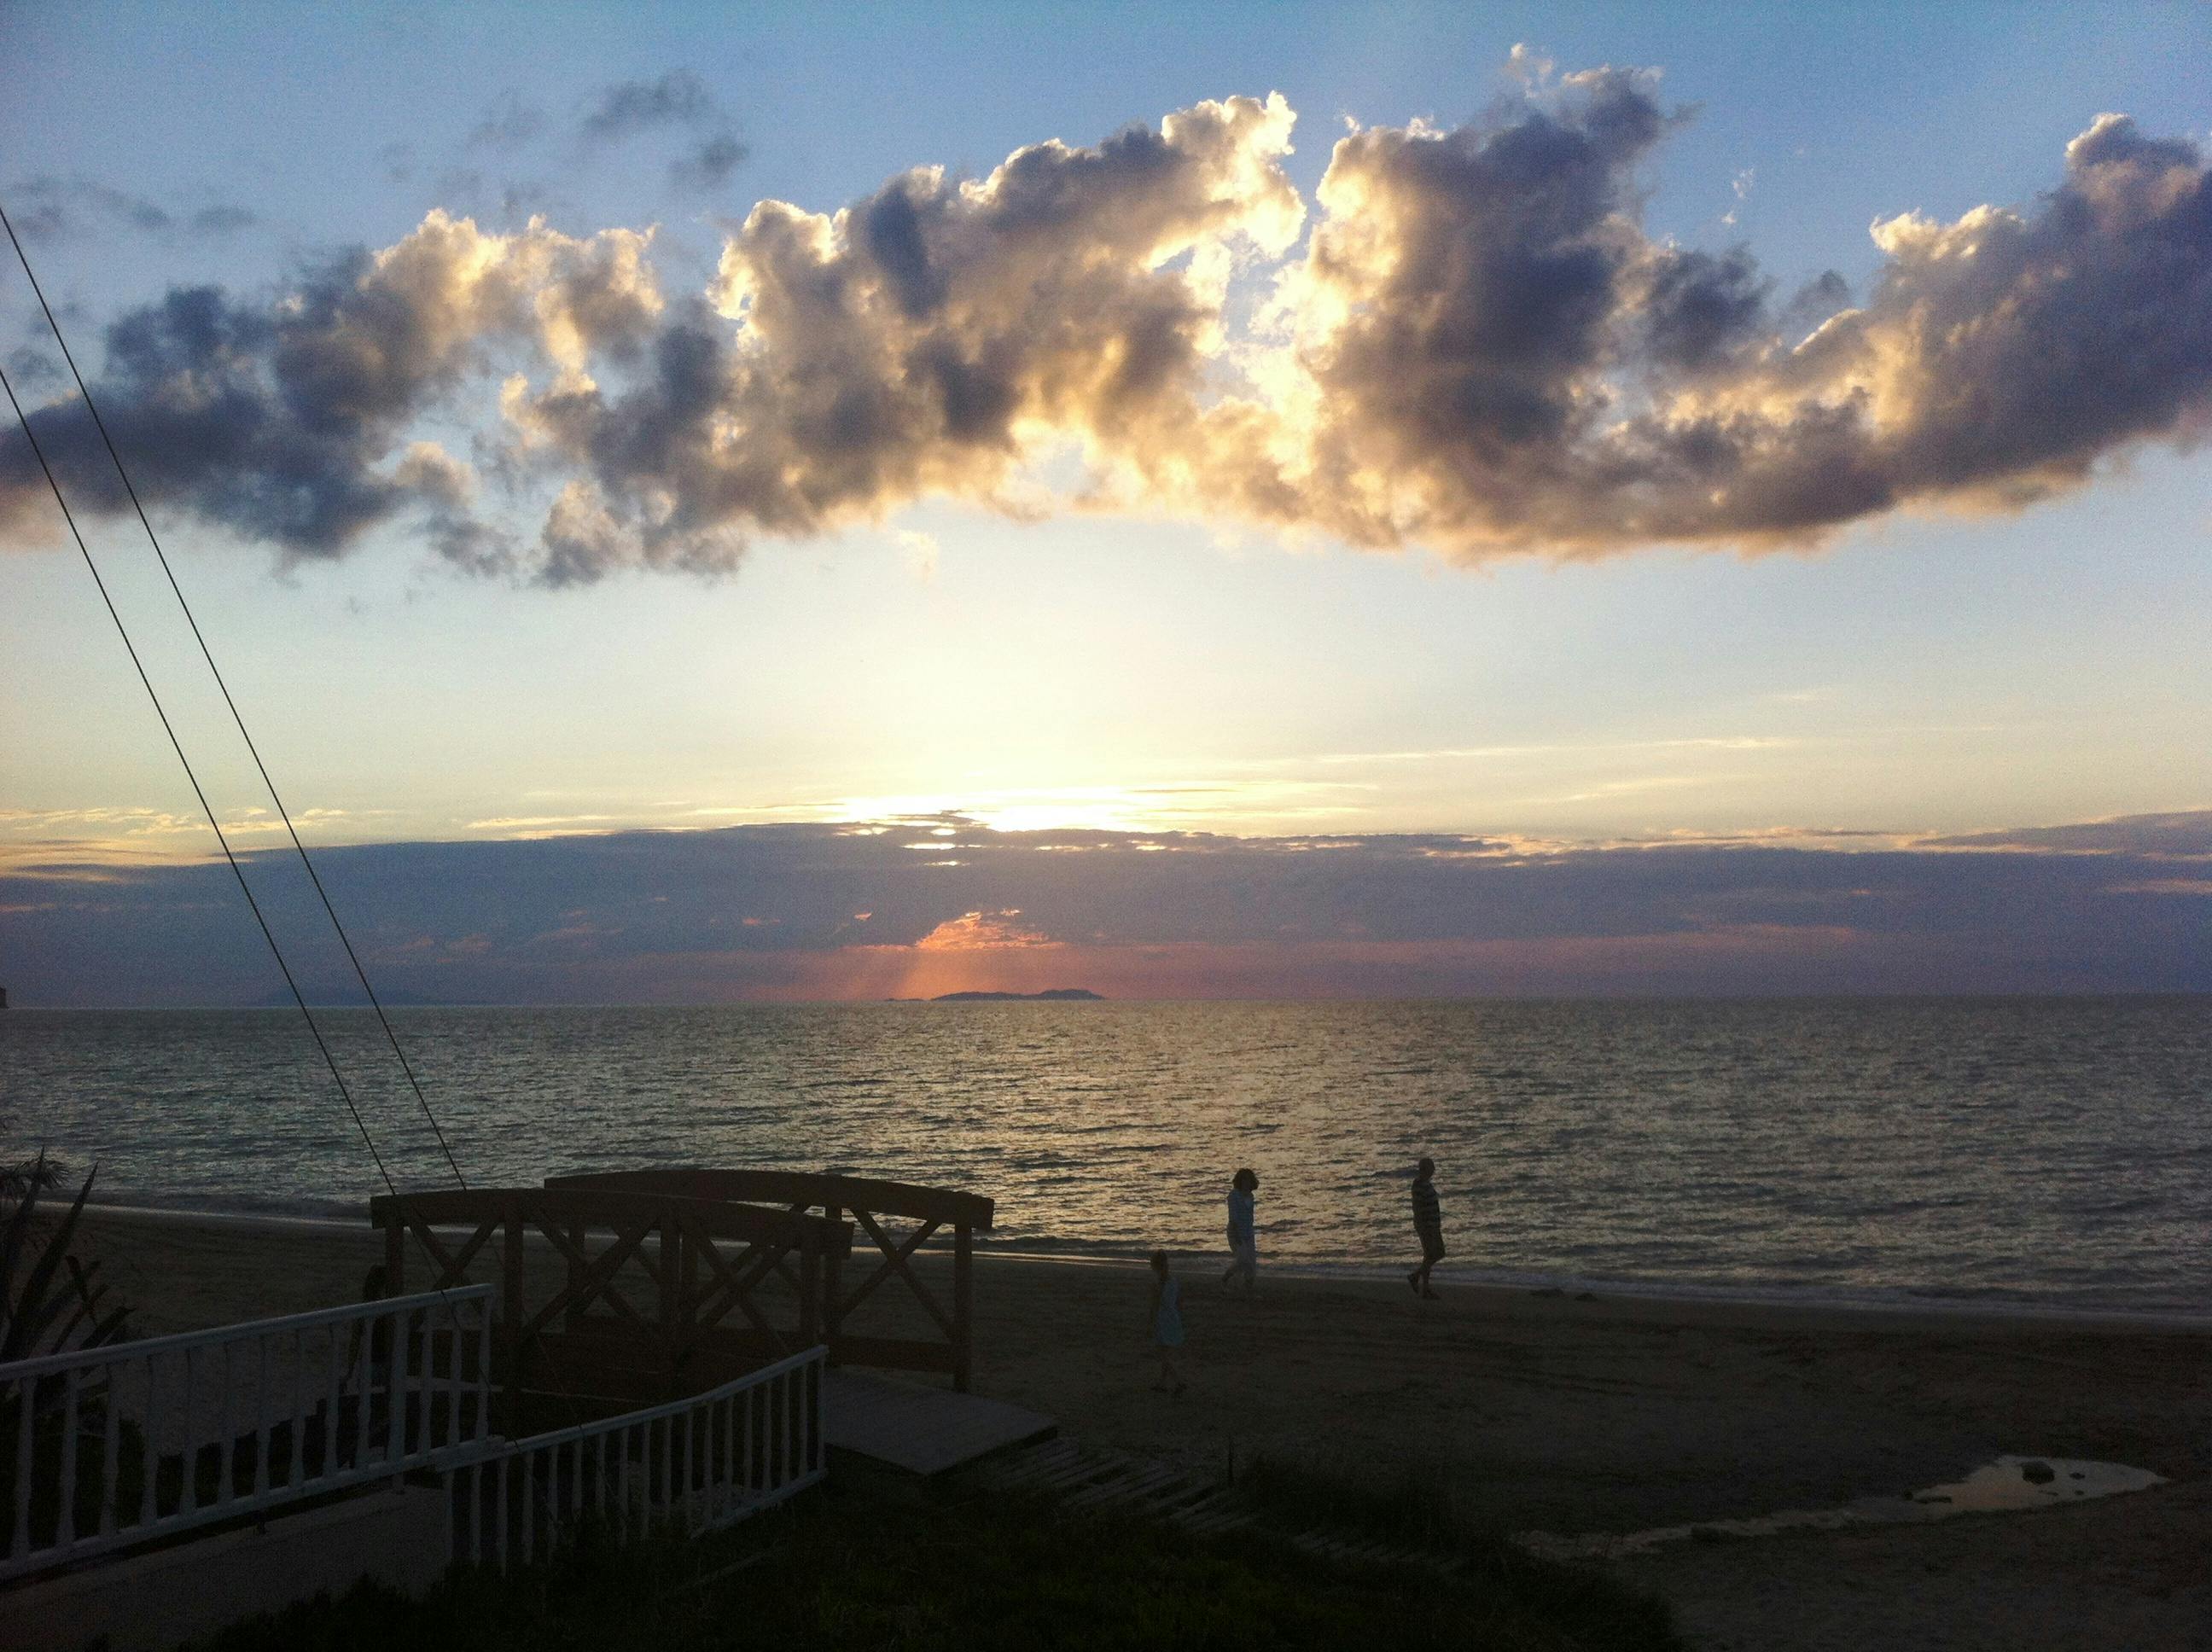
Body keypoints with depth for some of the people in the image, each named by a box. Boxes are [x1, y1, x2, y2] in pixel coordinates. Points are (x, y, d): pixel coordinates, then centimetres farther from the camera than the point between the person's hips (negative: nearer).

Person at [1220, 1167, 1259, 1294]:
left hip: (1248, 1233, 7)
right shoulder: (1234, 1195, -15)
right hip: (1235, 1232, -7)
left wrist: (1251, 1234, 19)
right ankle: (1225, 1278, 10)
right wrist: (1236, 1235, -27)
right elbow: (1233, 1216, -21)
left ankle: (1249, 1291, 8)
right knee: (1243, 1261, -14)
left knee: (1252, 1261, 2)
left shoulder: (1250, 1196, 7)